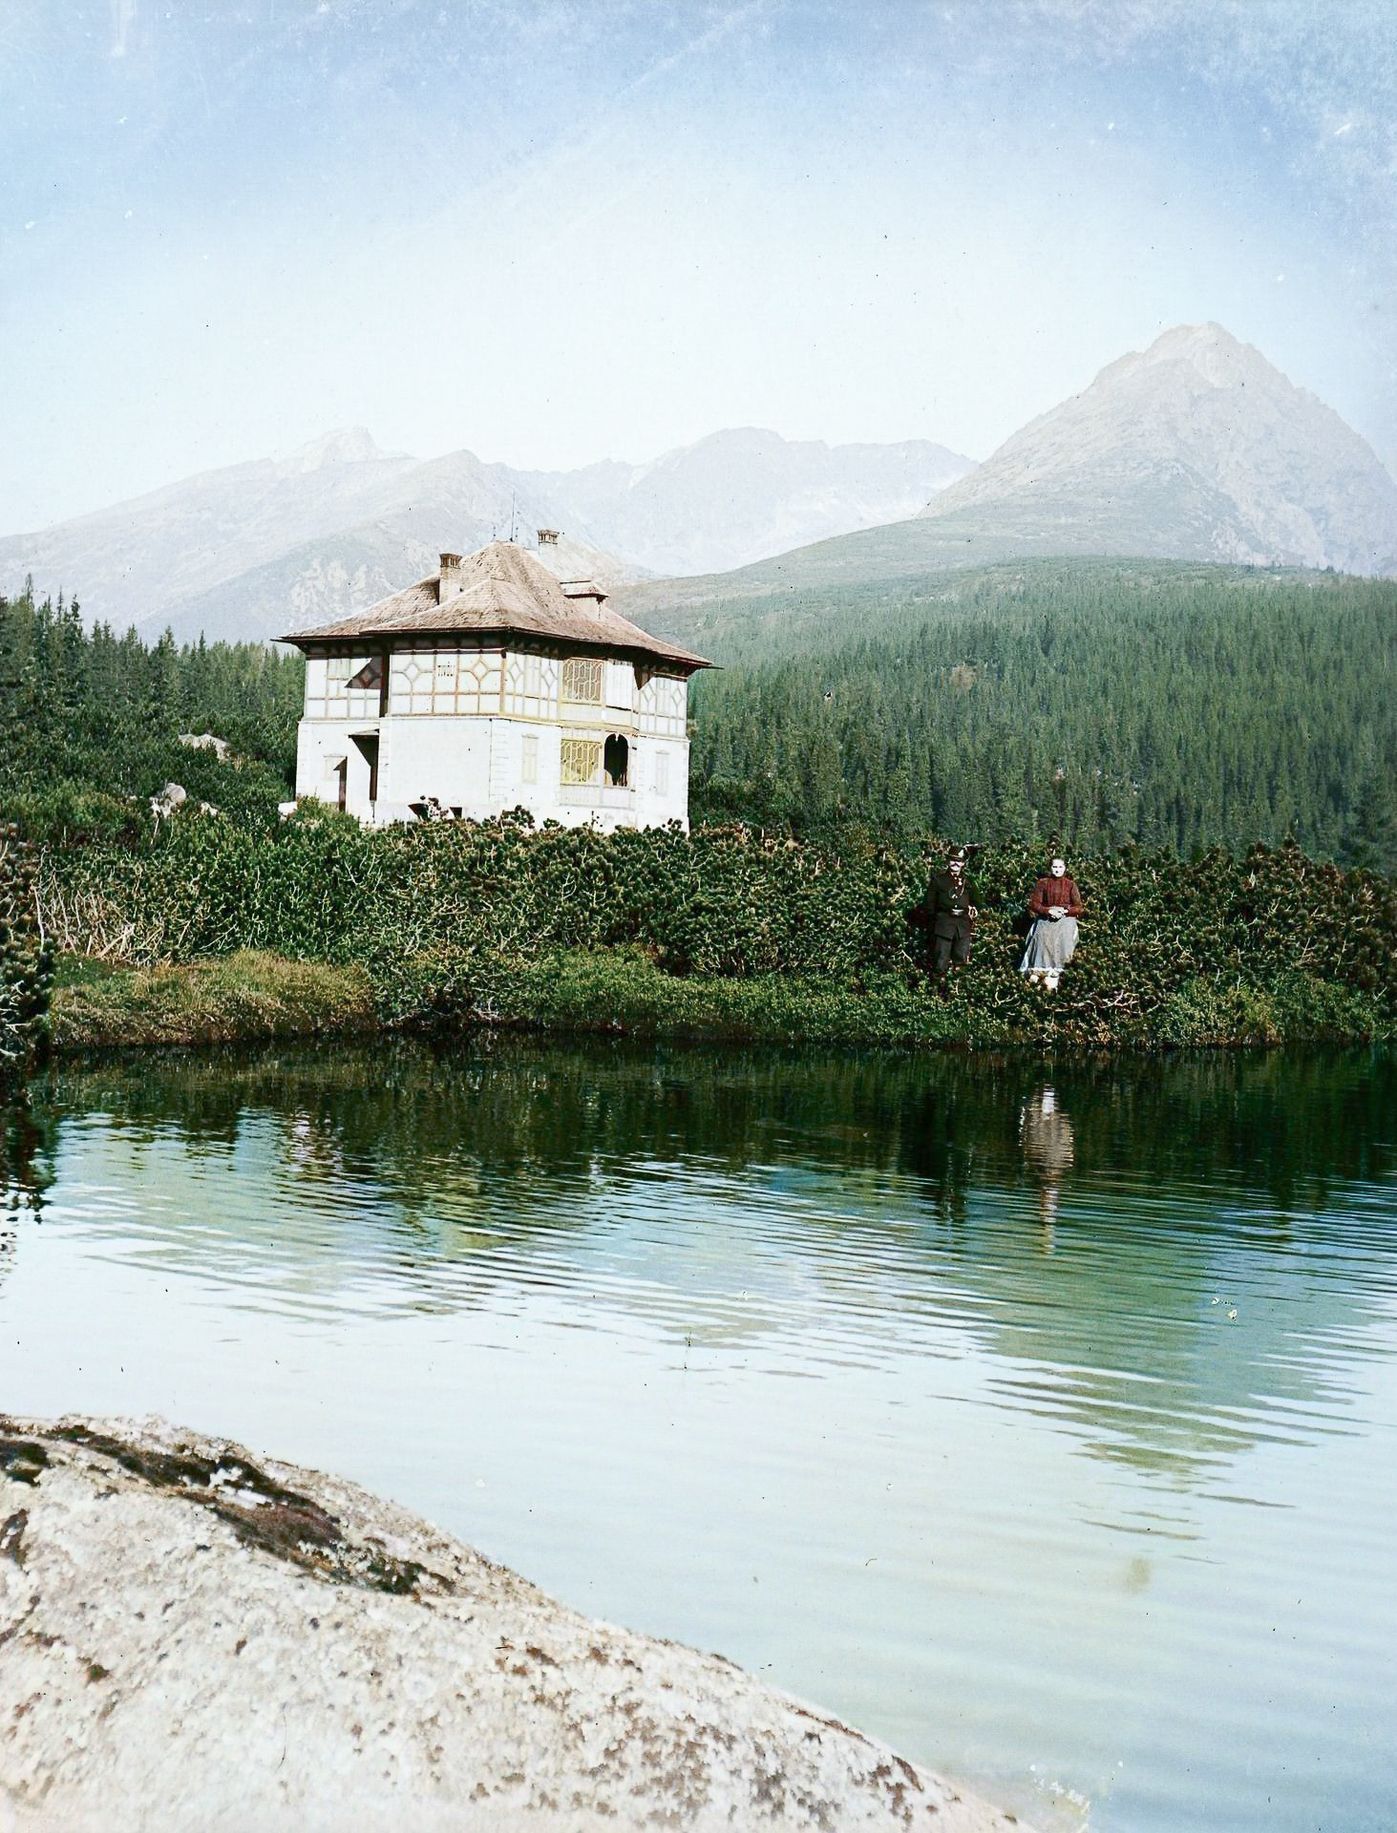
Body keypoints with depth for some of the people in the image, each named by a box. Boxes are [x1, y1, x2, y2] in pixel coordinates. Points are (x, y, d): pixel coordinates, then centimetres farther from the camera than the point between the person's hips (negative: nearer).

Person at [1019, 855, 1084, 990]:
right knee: (1043, 935, -30)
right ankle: (1040, 971, -36)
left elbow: (1078, 908, 6)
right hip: (1046, 917, 1)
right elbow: (1034, 904, 4)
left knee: (1062, 937, -30)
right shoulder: (1043, 883, 11)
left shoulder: (1071, 884, 10)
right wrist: (1049, 910, -11)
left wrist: (1065, 911, -12)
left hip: (1066, 918, -1)